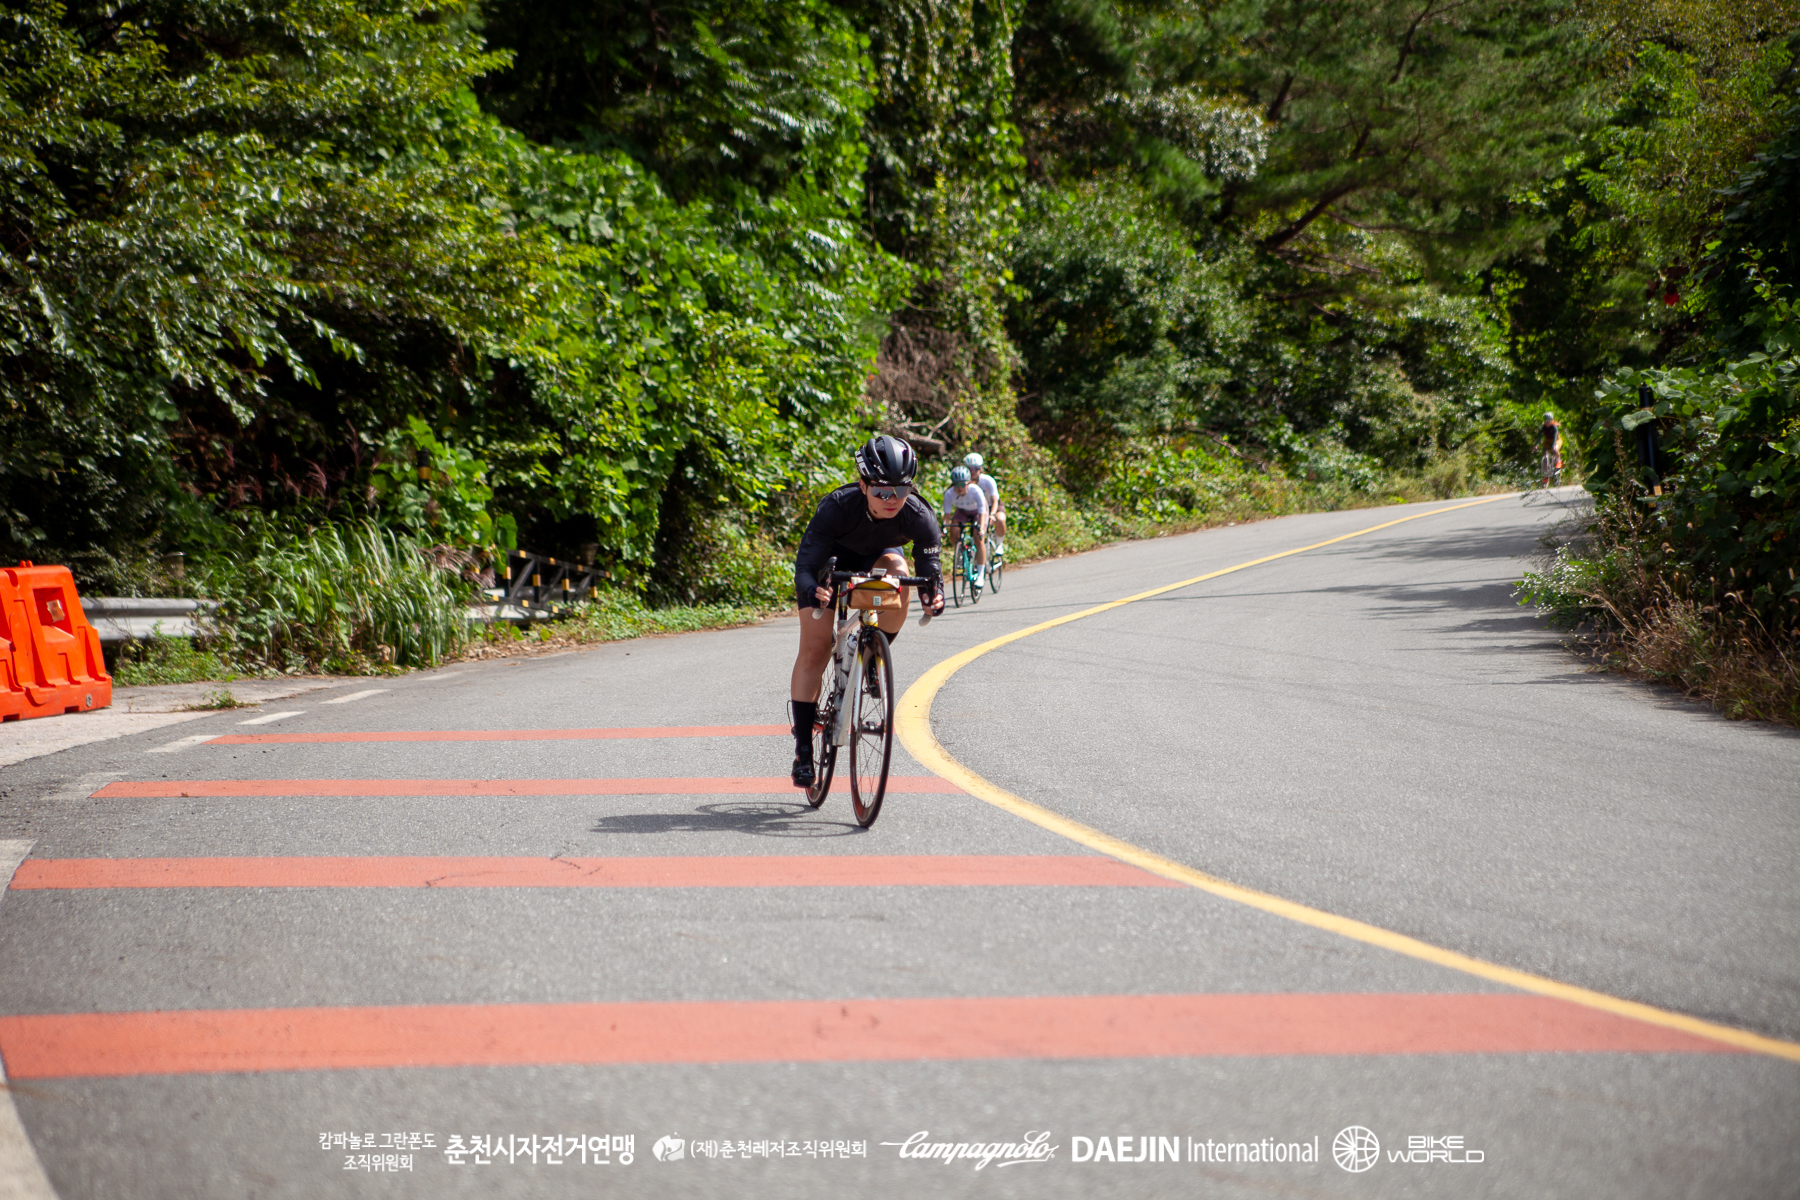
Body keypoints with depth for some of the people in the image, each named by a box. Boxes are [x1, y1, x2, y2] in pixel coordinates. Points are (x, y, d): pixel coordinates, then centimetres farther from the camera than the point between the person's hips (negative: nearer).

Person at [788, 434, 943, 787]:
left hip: (879, 557, 2)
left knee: (899, 577, -34)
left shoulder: (919, 516, -33)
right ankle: (803, 748, -2)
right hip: (832, 557, -2)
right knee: (815, 648, -12)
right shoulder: (837, 507, -39)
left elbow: (930, 568, -27)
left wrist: (934, 595, -51)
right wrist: (812, 592, -61)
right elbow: (805, 565, -39)